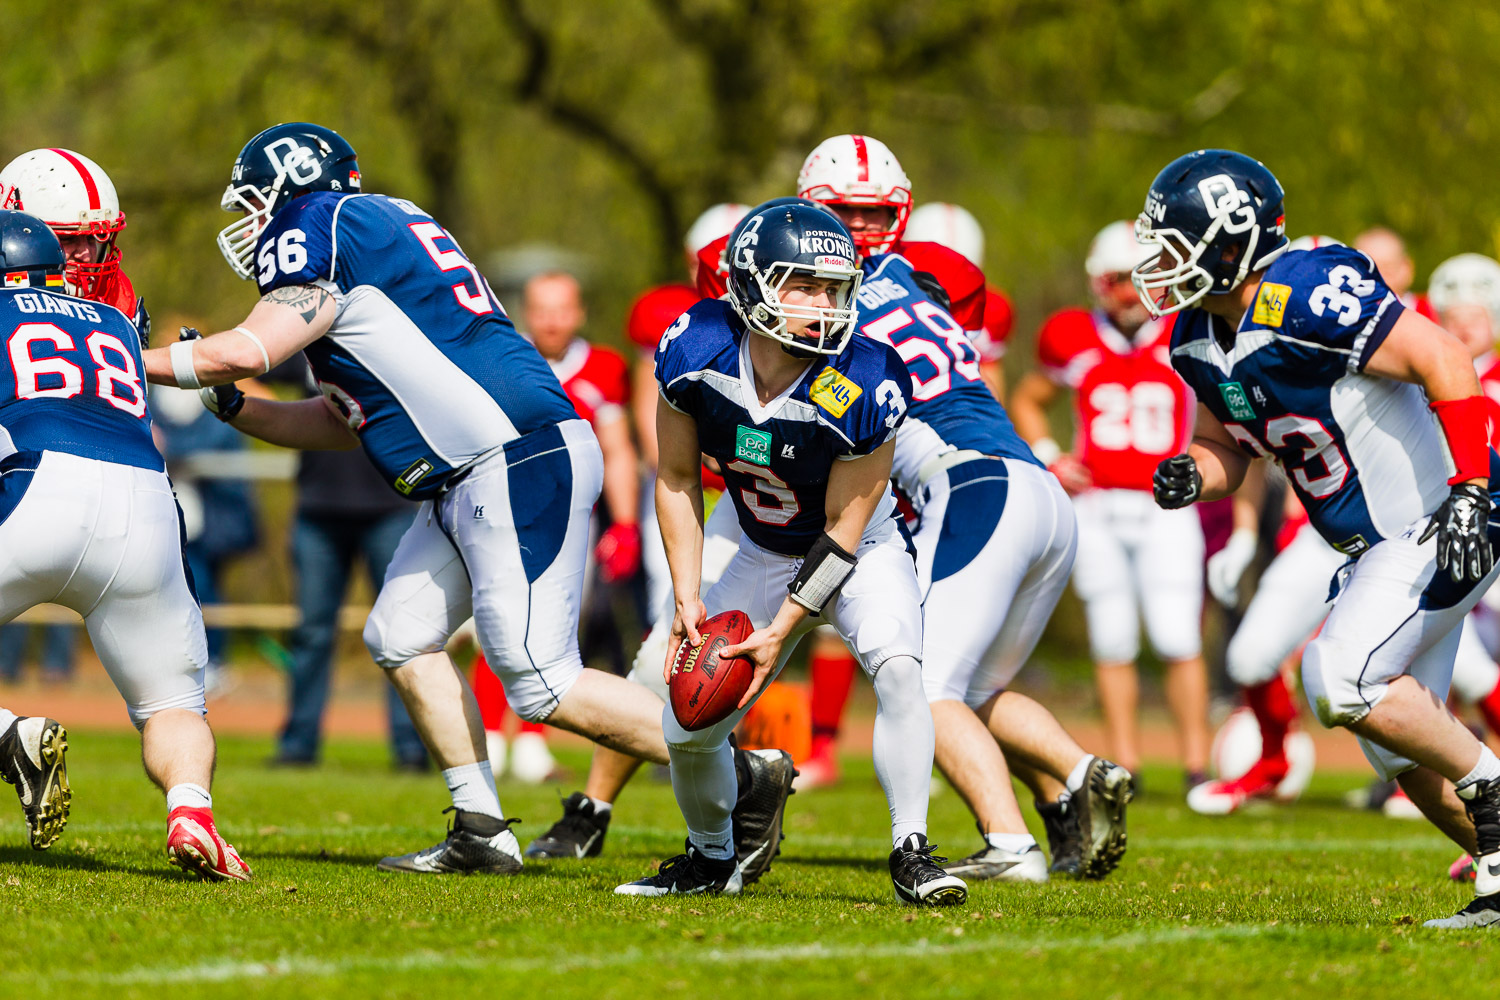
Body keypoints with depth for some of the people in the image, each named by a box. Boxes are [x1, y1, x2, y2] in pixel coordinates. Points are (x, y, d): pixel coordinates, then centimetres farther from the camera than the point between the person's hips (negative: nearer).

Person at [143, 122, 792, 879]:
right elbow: (346, 421, 25)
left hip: (522, 466, -10)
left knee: (542, 686, -10)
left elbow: (246, 352, -14)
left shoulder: (321, 229, -5)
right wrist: (228, 405, 19)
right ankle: (482, 831, 9)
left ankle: (742, 778, -4)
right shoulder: (378, 233, 23)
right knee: (401, 638, 10)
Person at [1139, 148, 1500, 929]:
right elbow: (1226, 449, 16)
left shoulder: (1308, 299, -25)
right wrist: (1192, 475, -8)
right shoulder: (1200, 340, 3)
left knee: (1341, 680, -22)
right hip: (1375, 544, 10)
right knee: (1399, 749, 10)